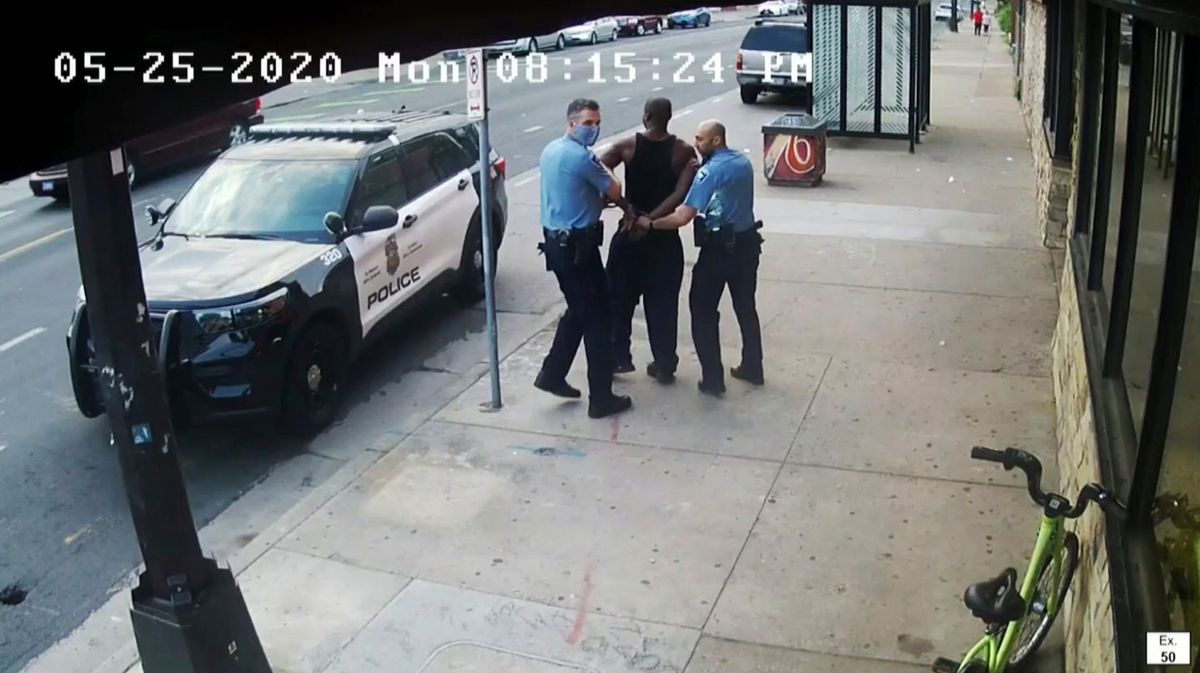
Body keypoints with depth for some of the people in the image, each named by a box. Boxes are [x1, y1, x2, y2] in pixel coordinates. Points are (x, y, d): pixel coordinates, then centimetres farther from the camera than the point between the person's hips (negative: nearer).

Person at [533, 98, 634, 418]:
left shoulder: (551, 150, 11)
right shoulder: (582, 156, -19)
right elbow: (614, 191, -6)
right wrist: (604, 168, 13)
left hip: (556, 241, 9)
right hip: (577, 246, -9)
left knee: (578, 311, 23)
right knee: (597, 319, -1)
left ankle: (552, 375, 25)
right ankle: (601, 398, 5)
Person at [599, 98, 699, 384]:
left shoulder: (627, 146, -8)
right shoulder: (684, 151, -7)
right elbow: (680, 194, -17)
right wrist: (651, 219, -15)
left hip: (629, 234, 0)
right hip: (665, 237, 1)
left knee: (620, 298, 14)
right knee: (663, 303, 10)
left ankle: (618, 358, 21)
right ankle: (665, 365, 15)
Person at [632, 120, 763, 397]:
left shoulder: (711, 171, -18)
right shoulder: (743, 162, 6)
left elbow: (683, 216, -23)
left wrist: (650, 223, -12)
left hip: (720, 248, -8)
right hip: (747, 242, 8)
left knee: (703, 311, 3)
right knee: (746, 306, 18)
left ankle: (713, 379, 4)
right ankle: (752, 368, 28)